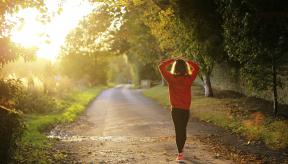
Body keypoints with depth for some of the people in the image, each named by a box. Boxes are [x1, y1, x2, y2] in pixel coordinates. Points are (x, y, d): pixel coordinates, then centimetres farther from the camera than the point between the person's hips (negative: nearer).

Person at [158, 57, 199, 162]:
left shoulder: (171, 78, -12)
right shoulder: (189, 79, -8)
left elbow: (161, 66, -4)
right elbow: (196, 68, 7)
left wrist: (172, 60, 1)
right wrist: (187, 62, 5)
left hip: (175, 109, -2)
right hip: (186, 109, 2)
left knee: (178, 130, 1)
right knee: (183, 130, 17)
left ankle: (180, 154, -4)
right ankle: (181, 150, 33)